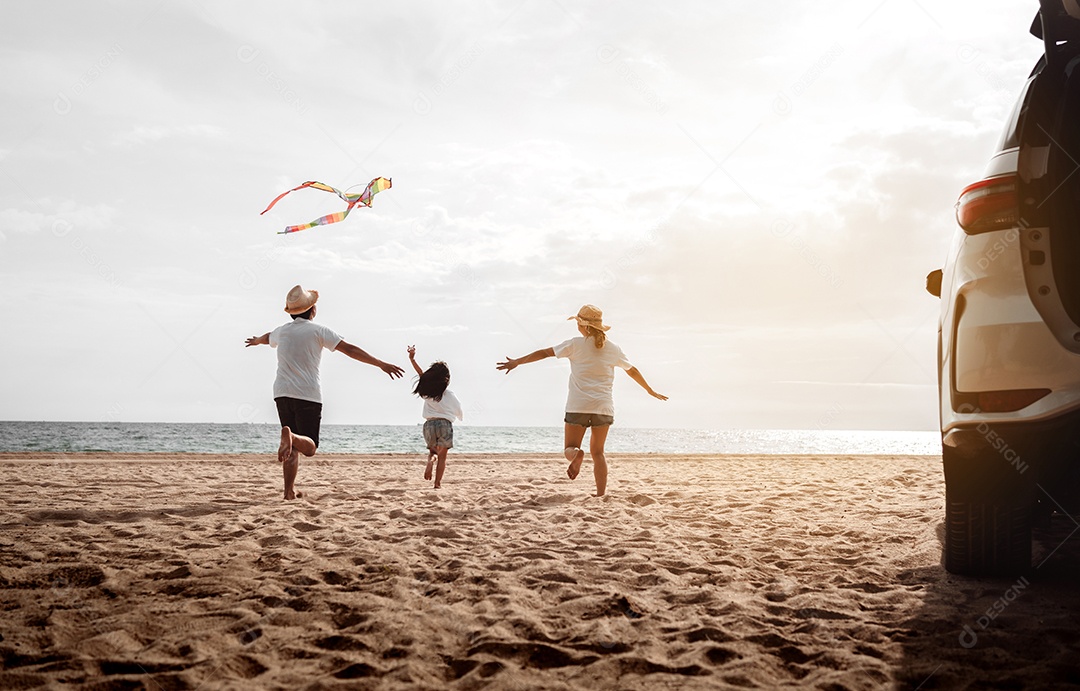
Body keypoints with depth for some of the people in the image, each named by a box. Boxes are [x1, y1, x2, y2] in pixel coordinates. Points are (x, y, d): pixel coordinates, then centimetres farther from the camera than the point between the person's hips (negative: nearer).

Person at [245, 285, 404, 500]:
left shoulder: (282, 331, 13)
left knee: (294, 447, 13)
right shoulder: (318, 330, -2)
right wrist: (381, 364, -9)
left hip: (282, 393, 5)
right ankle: (290, 436, -34)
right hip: (308, 395, -5)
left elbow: (267, 338, 38)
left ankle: (289, 490, 4)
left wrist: (257, 341, 63)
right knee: (309, 446, -3)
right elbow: (350, 349, -8)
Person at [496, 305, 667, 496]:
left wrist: (517, 362, 9)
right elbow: (633, 371, 21)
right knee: (598, 452, 12)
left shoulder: (576, 344, 0)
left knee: (570, 447, 9)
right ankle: (601, 495, 1)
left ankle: (576, 454, -28)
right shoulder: (613, 349, 9)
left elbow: (545, 353, 2)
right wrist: (651, 391, 35)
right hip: (603, 408, 3)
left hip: (578, 406, -3)